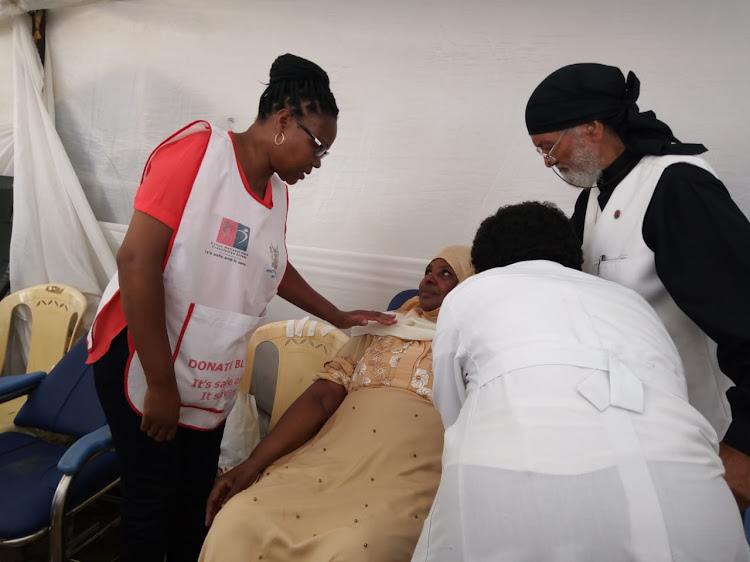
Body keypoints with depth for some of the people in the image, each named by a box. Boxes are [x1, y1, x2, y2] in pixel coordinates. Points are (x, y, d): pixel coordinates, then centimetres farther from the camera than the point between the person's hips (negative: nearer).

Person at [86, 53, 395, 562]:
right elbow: (137, 259, -23)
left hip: (210, 382, 7)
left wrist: (338, 316, 22)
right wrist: (161, 385, -21)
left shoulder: (278, 191, 5)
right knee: (153, 502, 7)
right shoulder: (197, 149, -17)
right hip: (141, 365, -6)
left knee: (196, 499, 16)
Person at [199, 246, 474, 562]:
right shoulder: (377, 330, 18)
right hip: (331, 459, 3)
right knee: (238, 521, -17)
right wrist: (253, 464, -1)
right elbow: (320, 399, 8)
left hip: (407, 479, -3)